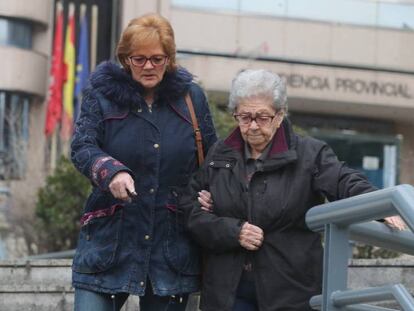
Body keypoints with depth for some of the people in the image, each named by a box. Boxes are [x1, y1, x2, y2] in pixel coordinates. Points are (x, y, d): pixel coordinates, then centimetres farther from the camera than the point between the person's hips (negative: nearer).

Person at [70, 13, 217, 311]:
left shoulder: (191, 96, 8)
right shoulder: (102, 93, 2)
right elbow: (82, 148, -7)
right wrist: (111, 171, -28)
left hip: (173, 243, 2)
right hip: (110, 239, -2)